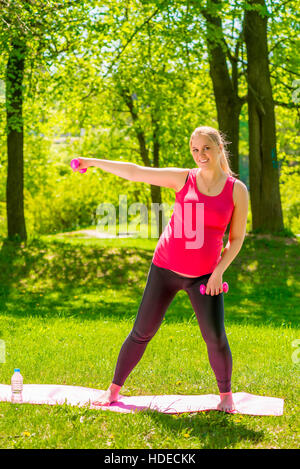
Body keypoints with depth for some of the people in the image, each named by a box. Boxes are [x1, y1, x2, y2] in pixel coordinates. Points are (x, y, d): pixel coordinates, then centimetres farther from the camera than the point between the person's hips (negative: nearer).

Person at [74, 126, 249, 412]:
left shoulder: (237, 190, -2)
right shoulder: (183, 179, -1)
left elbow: (237, 238, 2)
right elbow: (135, 172, 1)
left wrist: (219, 272, -9)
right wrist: (94, 162, 2)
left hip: (204, 276, -1)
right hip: (165, 269, 1)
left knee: (215, 337, -10)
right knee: (142, 332, 4)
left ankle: (226, 395, 14)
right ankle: (114, 389, 19)